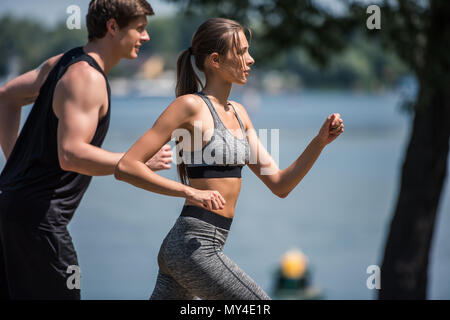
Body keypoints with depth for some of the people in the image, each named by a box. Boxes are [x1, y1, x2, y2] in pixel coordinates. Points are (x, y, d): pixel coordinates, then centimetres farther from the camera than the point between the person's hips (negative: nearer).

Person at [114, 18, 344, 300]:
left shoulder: (238, 114, 16)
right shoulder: (189, 106, -9)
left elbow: (280, 185, 14)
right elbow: (125, 167, -14)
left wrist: (321, 141, 1)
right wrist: (191, 192, -22)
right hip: (194, 247, -8)